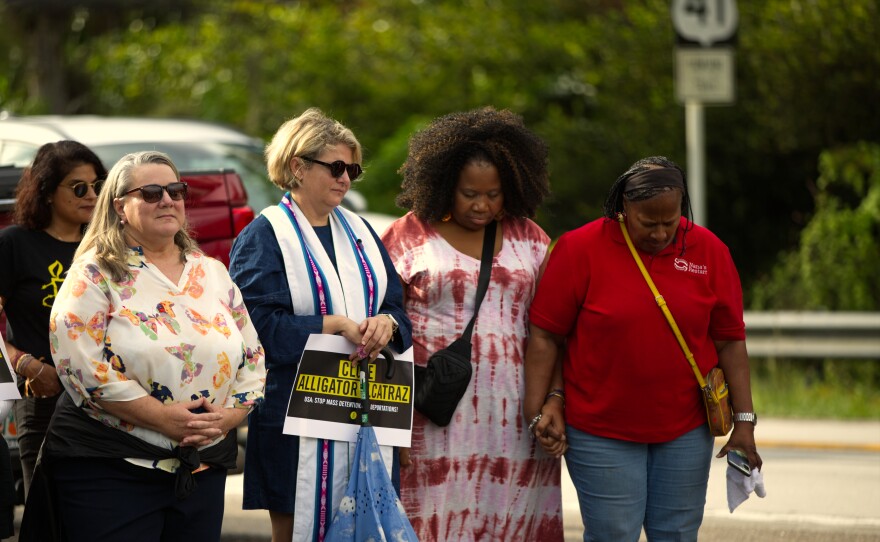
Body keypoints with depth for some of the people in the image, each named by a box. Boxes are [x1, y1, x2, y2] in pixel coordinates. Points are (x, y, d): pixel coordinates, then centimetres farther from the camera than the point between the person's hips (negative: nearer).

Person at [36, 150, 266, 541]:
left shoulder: (214, 274, 14)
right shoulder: (95, 274, -3)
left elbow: (253, 359, 15)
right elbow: (79, 362, -14)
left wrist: (229, 415, -6)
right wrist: (162, 417, -18)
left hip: (204, 469, 5)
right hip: (109, 468, -5)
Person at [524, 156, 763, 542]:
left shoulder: (708, 252, 0)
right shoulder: (580, 249, -8)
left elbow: (729, 342, 4)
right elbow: (544, 335, -6)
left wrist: (744, 421, 0)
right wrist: (538, 409, -12)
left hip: (686, 431, 3)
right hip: (601, 432, -3)